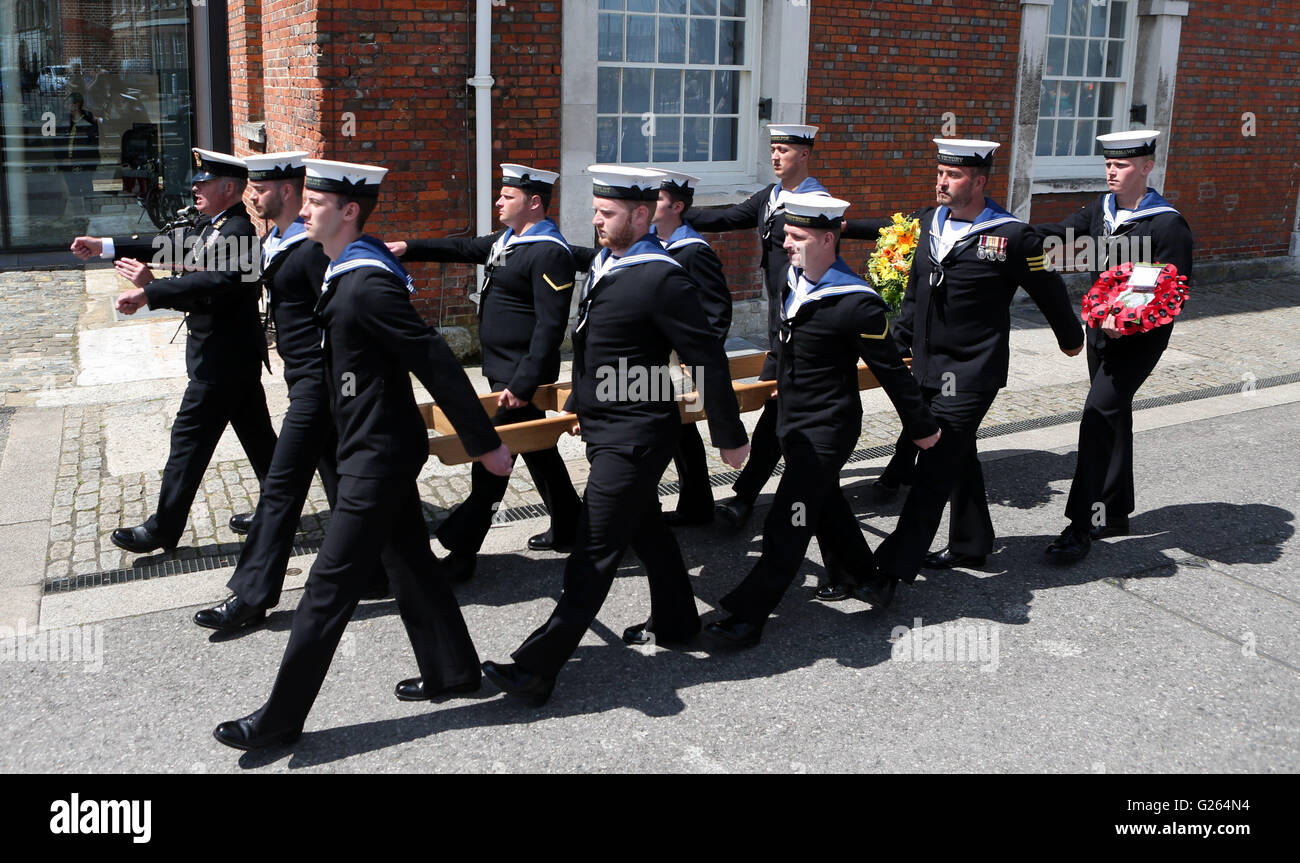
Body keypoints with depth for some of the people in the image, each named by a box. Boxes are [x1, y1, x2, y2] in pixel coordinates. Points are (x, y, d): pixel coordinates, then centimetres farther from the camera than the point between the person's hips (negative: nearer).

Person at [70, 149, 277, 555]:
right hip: (236, 354, 10)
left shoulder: (236, 231, -21)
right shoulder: (215, 227, 11)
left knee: (189, 438, -1)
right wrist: (105, 246, 10)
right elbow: (173, 243, 14)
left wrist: (149, 291, -41)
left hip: (221, 360, -10)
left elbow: (219, 281, -38)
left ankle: (163, 530, 9)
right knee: (256, 434, 16)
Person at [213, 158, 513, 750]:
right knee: (409, 561, 20)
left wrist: (485, 443, -22)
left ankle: (280, 719, 9)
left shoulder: (367, 283, -23)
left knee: (331, 584, -2)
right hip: (382, 448, 10)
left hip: (377, 457, -10)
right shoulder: (345, 271, 8)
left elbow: (436, 362, -24)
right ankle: (452, 669, 34)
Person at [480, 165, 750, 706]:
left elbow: (709, 358, -18)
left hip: (633, 437, -10)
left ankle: (538, 668, -4)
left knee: (596, 550, -6)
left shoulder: (662, 278, -20)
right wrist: (579, 403, 26)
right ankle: (675, 622, 42)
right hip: (605, 428, 10)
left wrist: (729, 436, -13)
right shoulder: (605, 263, 7)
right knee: (645, 527, 23)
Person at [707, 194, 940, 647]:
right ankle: (859, 572, 47)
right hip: (792, 420, 9)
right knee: (823, 501, 26)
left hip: (826, 430, -9)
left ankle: (748, 616, -1)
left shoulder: (857, 303, -23)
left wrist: (921, 427, -6)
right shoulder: (793, 279, -1)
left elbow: (891, 371, -15)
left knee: (787, 524, -7)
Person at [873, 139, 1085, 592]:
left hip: (971, 373, -7)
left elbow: (1049, 290, 0)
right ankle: (971, 545, 36)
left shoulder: (1011, 236, -14)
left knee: (935, 466, -9)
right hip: (928, 366, 7)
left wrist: (1070, 338, 12)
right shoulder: (931, 220, 5)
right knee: (958, 456, 20)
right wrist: (901, 337, 18)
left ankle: (894, 565, -8)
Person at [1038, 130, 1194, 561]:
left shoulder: (1168, 224, -15)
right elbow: (1060, 235, -2)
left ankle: (1082, 526, -11)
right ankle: (1116, 513, 31)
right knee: (1114, 417, 16)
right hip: (1100, 331, 7)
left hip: (1140, 337, -7)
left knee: (1099, 416, -15)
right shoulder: (1102, 209, 5)